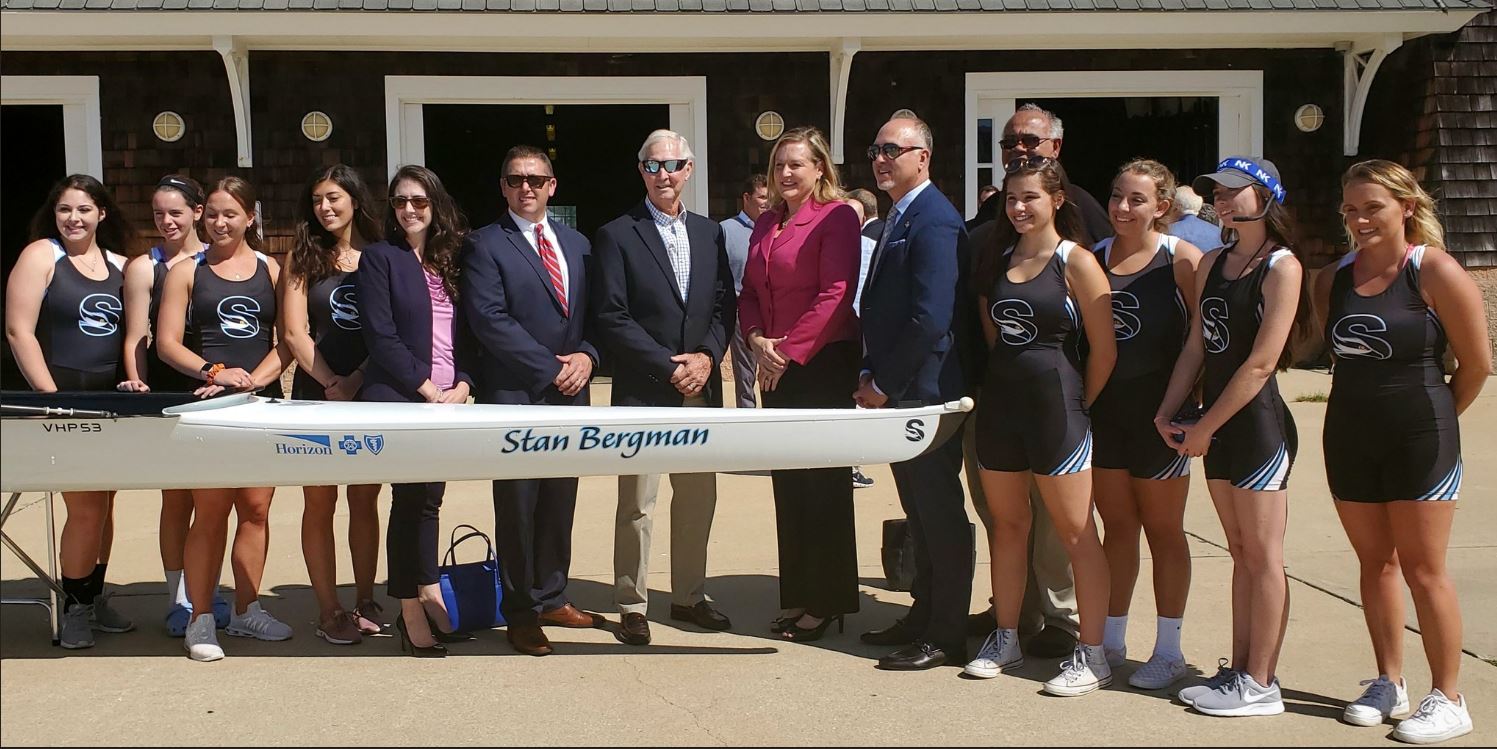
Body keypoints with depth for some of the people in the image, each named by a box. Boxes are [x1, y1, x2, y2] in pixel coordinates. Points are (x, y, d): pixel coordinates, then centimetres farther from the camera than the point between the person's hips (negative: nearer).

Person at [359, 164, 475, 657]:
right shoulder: (380, 257, -1)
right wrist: (428, 389, -13)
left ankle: (423, 597, 17)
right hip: (399, 398, -5)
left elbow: (466, 334, 13)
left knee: (427, 497, 8)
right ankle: (416, 607, 5)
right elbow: (381, 336, -9)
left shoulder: (451, 261, 14)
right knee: (414, 498, -3)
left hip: (447, 400, 5)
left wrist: (462, 385, -3)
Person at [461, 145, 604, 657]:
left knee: (559, 502, 11)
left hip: (568, 394, 5)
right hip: (515, 395, -5)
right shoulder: (486, 245, -3)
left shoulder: (577, 244, 15)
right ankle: (521, 612, 12)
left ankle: (551, 598, 23)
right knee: (518, 505, 2)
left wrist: (586, 356, -6)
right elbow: (490, 321, -13)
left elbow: (594, 312, 14)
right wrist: (551, 369, -14)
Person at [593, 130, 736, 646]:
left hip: (701, 388, 5)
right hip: (642, 390, -4)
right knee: (637, 503, -1)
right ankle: (631, 605, 8)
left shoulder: (709, 234, 13)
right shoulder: (616, 236, -2)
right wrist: (669, 368, -13)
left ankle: (690, 596, 22)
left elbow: (725, 305, 10)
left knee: (698, 497, 10)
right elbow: (612, 318, -8)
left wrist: (706, 356, -8)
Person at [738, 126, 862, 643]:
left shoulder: (836, 217, -9)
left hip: (823, 363, -7)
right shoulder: (765, 225, 15)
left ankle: (827, 601, 7)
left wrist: (789, 349, -15)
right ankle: (797, 597, 19)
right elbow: (749, 293, 16)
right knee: (787, 484, 10)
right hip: (776, 367, 7)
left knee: (823, 482, -1)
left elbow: (836, 294, -16)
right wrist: (757, 339, -3)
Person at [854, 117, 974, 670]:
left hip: (927, 392, -9)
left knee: (940, 515, -1)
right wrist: (870, 374, 6)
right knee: (918, 510, 16)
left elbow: (931, 319, -23)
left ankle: (946, 637, 7)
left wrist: (884, 385, -15)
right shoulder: (898, 218, 14)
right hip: (896, 391, 9)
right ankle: (924, 615, 27)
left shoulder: (934, 222, -16)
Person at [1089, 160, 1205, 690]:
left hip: (1157, 409, -4)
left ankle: (1169, 649, 15)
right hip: (1104, 407, 4)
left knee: (1163, 528, 6)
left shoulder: (1180, 259, -8)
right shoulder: (1095, 257, 6)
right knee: (1116, 525, 12)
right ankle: (1110, 641, 21)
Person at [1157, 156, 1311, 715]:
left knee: (1263, 554, -1)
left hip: (1257, 423, -7)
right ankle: (1240, 670, 20)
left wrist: (1205, 428, -13)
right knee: (1240, 552, 13)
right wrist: (1169, 412, 1)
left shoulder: (1282, 267, -11)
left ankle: (1261, 684, 4)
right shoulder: (1212, 264, 13)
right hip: (1215, 427, 8)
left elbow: (1260, 363, -15)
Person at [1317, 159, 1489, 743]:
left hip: (1418, 440, -5)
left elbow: (1477, 363, -6)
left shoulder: (1434, 271, -10)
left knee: (1423, 569, -1)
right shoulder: (1334, 280, 6)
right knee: (1375, 562, 12)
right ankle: (1389, 684, 24)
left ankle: (1448, 700, 9)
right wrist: (1363, 410, 9)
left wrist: (1433, 416, 6)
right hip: (1348, 438, 5)